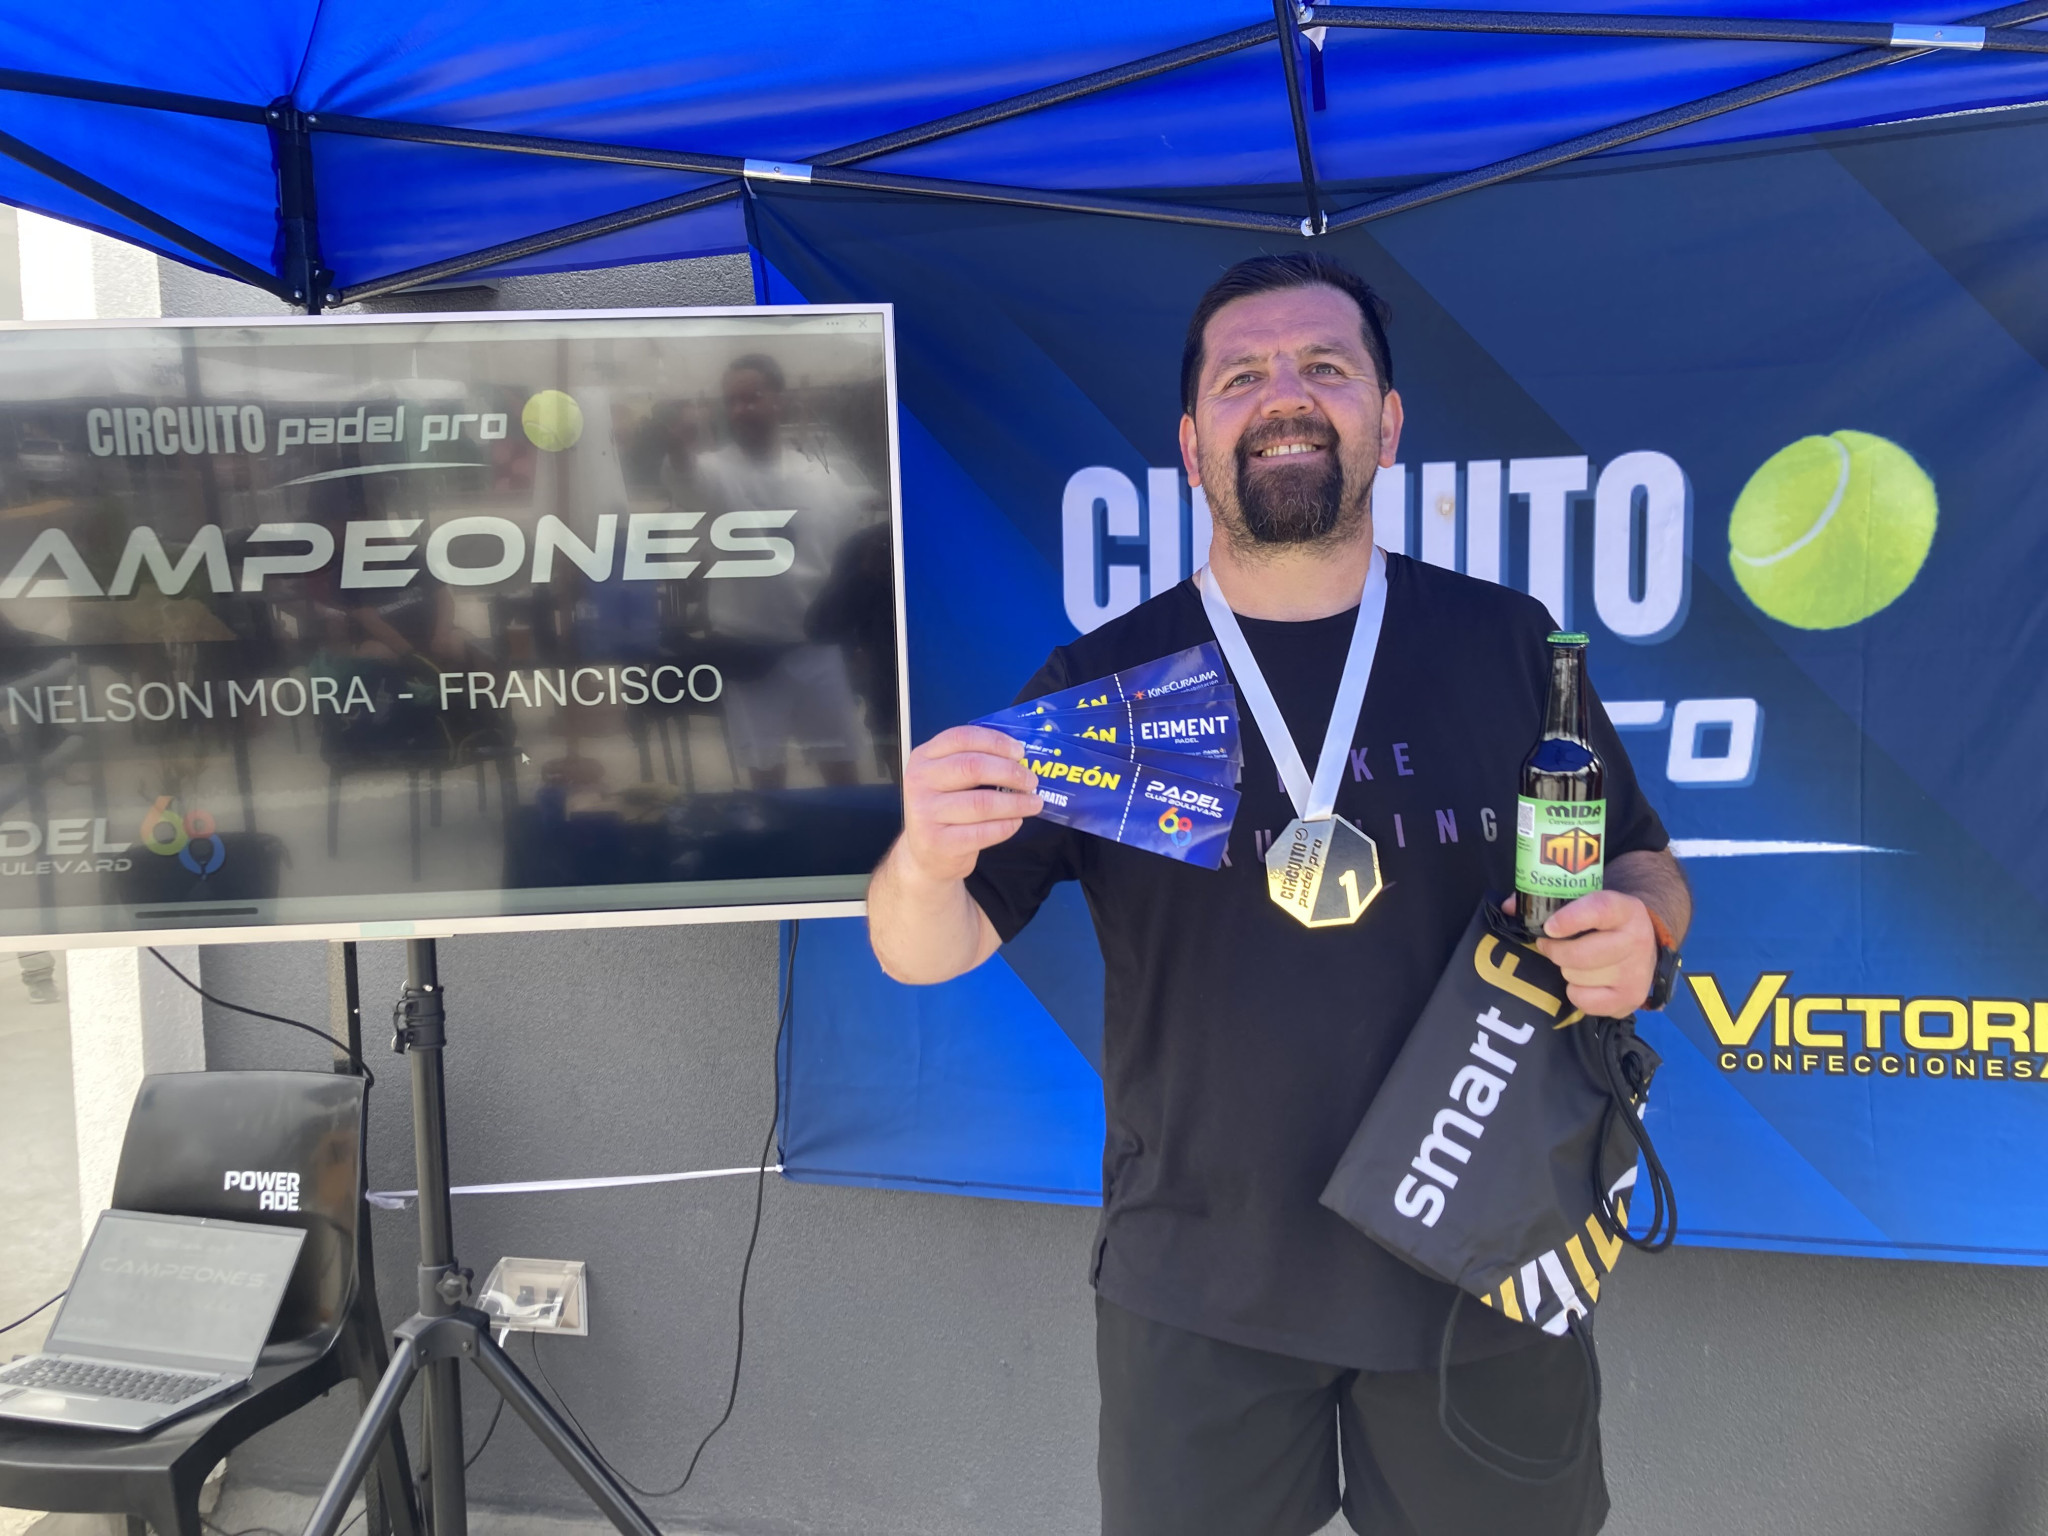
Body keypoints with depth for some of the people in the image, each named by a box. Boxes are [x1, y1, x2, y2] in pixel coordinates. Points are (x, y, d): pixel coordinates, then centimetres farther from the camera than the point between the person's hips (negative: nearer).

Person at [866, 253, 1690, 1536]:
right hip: (1200, 1291, 0)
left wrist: (1636, 934, -16)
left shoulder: (1508, 644, -4)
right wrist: (927, 862, -31)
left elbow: (1646, 870, 7)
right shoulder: (1103, 683, -6)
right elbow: (929, 953, -8)